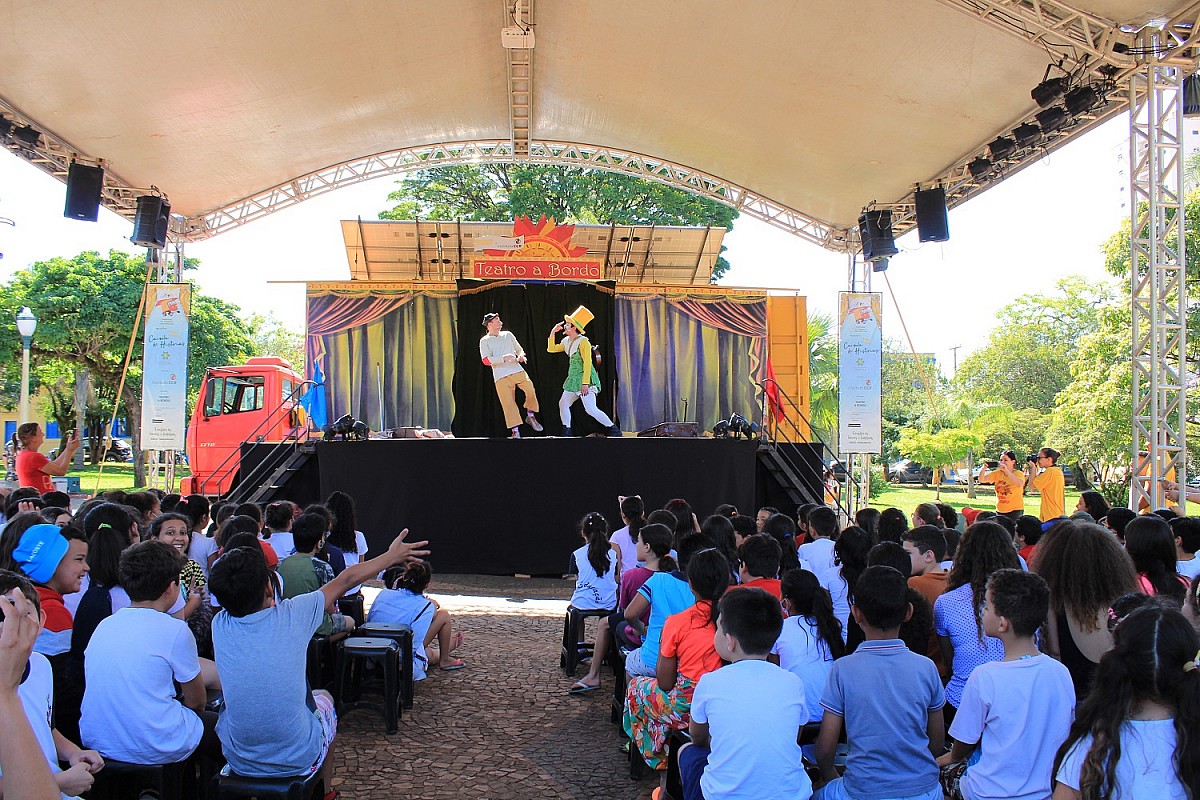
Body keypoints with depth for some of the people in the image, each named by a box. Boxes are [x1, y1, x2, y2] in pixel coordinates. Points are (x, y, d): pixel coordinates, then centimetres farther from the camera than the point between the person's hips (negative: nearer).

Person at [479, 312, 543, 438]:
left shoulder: (508, 335, 18)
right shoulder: (484, 341, 6)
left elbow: (519, 349, 25)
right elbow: (486, 360, -6)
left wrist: (521, 356, 1)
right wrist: (504, 358, -16)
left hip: (517, 370, 3)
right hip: (501, 376, -3)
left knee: (530, 389, -17)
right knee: (508, 403, -8)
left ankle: (531, 416, 4)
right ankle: (515, 431, -3)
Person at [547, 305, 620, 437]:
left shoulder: (583, 342, -15)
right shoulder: (566, 342, 10)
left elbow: (587, 363, -19)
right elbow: (551, 349, 20)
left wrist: (585, 383, -25)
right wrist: (553, 332, 10)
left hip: (585, 379, -9)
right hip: (573, 379, 9)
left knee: (591, 410, -15)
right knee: (563, 403, 9)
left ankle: (614, 430, -5)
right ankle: (567, 431, 18)